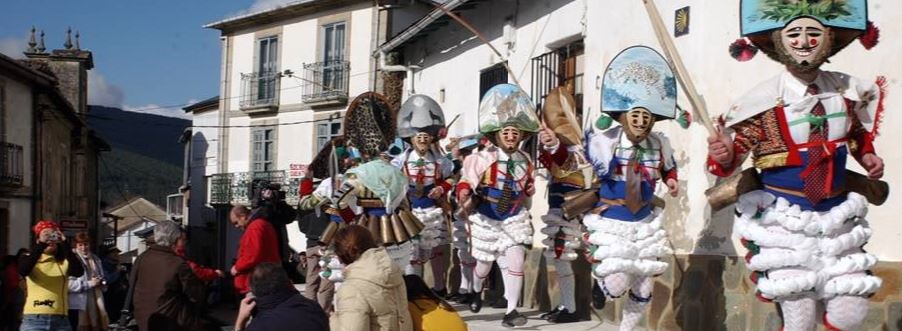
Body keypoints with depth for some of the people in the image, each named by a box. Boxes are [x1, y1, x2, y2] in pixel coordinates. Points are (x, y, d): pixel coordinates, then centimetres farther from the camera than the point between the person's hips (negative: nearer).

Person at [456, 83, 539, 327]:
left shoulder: (525, 162, -2)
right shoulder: (482, 159, -20)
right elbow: (466, 182, -21)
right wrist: (465, 197, -37)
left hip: (514, 219, 3)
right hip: (486, 219, -3)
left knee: (515, 262, -12)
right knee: (484, 263, 13)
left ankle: (511, 311, -3)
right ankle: (476, 292, 49)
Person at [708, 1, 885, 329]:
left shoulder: (847, 91, 0)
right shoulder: (762, 101, -15)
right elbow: (735, 146, -14)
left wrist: (866, 154, 1)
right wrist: (723, 156, -37)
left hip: (837, 216, 4)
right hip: (785, 219, -4)